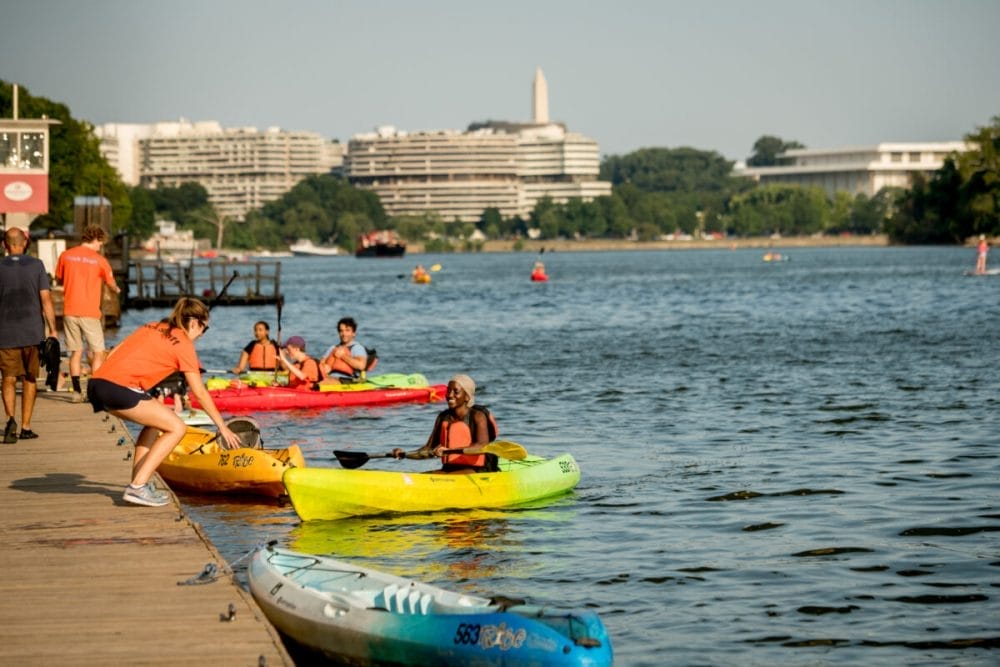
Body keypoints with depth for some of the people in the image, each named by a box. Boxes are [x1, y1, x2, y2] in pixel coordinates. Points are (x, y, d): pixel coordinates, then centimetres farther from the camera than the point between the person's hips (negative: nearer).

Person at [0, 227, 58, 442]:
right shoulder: (36, 265, -1)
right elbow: (46, 299, -5)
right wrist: (52, 329, 1)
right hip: (33, 332, 1)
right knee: (29, 379, 12)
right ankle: (25, 427, 13)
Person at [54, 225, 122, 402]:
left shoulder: (66, 255, 2)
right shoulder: (98, 259, -6)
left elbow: (59, 279, 15)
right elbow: (111, 283, 5)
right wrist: (117, 290, 28)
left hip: (69, 311, 4)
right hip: (89, 312, -4)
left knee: (75, 352, 11)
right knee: (98, 353, 5)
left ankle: (77, 392, 7)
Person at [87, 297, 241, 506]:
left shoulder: (151, 327, 24)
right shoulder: (183, 343, 5)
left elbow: (113, 354, 20)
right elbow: (200, 393, 6)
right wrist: (222, 427, 13)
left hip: (96, 382, 8)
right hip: (119, 389, -8)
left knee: (155, 421, 26)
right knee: (177, 428, 1)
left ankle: (138, 482, 17)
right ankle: (138, 487, -7)